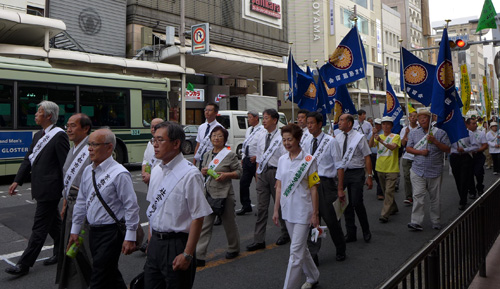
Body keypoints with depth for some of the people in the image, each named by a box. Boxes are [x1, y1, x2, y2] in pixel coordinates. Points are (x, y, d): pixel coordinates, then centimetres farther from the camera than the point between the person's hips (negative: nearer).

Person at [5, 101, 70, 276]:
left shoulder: (59, 135, -14)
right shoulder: (38, 135, 14)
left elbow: (65, 164, -16)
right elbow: (28, 159, 16)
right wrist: (17, 181, 8)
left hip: (49, 189, -9)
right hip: (41, 189, 9)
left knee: (40, 227, -1)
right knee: (53, 222, 19)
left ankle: (24, 264, 7)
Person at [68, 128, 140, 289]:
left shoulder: (119, 174, -17)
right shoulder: (88, 171, 7)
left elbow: (131, 207, -17)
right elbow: (81, 202, 16)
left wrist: (130, 237, -16)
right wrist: (75, 230, 17)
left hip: (111, 232, -7)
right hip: (93, 231, 8)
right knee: (111, 275, 19)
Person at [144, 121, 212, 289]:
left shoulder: (190, 174, -18)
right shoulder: (156, 171, 7)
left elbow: (198, 218, -18)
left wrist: (187, 254, -18)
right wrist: (151, 242, 14)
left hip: (176, 245, -7)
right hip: (155, 243, 7)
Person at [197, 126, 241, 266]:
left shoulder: (230, 155, -6)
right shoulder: (207, 154, 10)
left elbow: (239, 172, -4)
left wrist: (226, 174, -19)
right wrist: (203, 172, -1)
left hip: (224, 194, -4)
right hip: (208, 193, 4)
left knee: (229, 223, 11)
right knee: (204, 225, 2)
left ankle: (233, 249, 34)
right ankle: (199, 256, 6)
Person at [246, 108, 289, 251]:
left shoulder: (281, 136, -11)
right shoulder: (262, 135, 10)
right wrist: (257, 172, 16)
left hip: (275, 172, -6)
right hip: (262, 172, 6)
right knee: (261, 207, 5)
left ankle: (286, 234, 31)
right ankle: (259, 240, 11)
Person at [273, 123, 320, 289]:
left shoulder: (308, 160, -9)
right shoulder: (282, 160, 5)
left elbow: (313, 189, -8)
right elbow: (279, 187, 9)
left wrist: (315, 213, -9)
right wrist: (276, 210, 8)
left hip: (302, 211, -6)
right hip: (287, 211, 6)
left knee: (296, 252, -4)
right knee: (300, 247, 20)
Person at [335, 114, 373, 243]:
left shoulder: (359, 137, -5)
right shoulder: (337, 138, 7)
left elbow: (367, 157, -5)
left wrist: (369, 176, -10)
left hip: (356, 173, -4)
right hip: (342, 173, 4)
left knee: (357, 203, -6)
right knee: (346, 203, 8)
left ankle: (366, 231, 18)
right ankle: (351, 234, 22)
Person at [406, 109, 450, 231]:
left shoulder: (440, 133, 2)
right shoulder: (414, 133, 9)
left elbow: (447, 149, -3)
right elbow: (408, 148, 6)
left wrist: (435, 141, -16)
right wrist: (420, 152, -11)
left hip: (435, 172, -1)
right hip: (418, 171, 1)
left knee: (435, 198, 9)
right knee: (418, 196, -6)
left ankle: (436, 222, 22)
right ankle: (416, 222, -5)